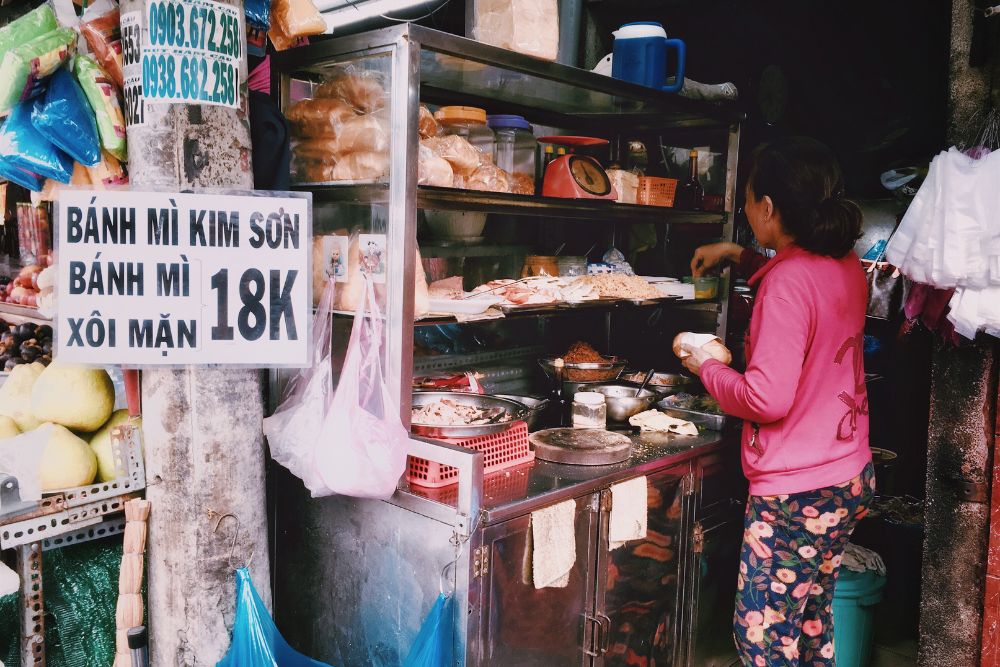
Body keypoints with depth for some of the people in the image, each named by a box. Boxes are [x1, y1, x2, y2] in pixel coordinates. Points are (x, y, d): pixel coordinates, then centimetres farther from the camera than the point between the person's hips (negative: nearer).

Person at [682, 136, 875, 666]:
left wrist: (706, 368, -9)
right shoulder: (845, 264, 3)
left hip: (796, 493, -9)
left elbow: (767, 399, -26)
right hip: (850, 477, 9)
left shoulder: (787, 283, -23)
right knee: (813, 620, 23)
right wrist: (738, 256, 20)